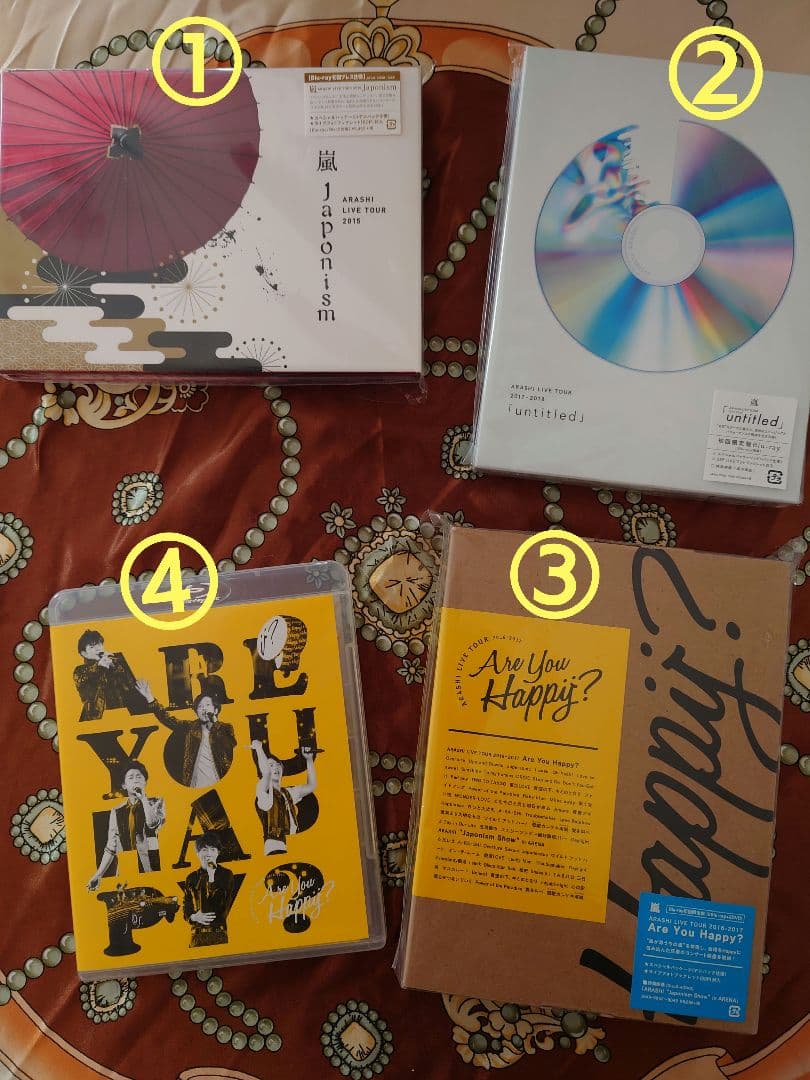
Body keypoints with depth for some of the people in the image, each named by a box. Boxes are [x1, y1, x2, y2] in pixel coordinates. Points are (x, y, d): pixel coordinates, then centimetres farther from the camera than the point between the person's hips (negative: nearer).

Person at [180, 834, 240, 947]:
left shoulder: (226, 874, 2)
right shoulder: (191, 878, 11)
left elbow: (221, 905, -10)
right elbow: (186, 910, 12)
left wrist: (211, 876, -14)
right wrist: (194, 917, -10)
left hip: (219, 933, -3)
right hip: (197, 935, 3)